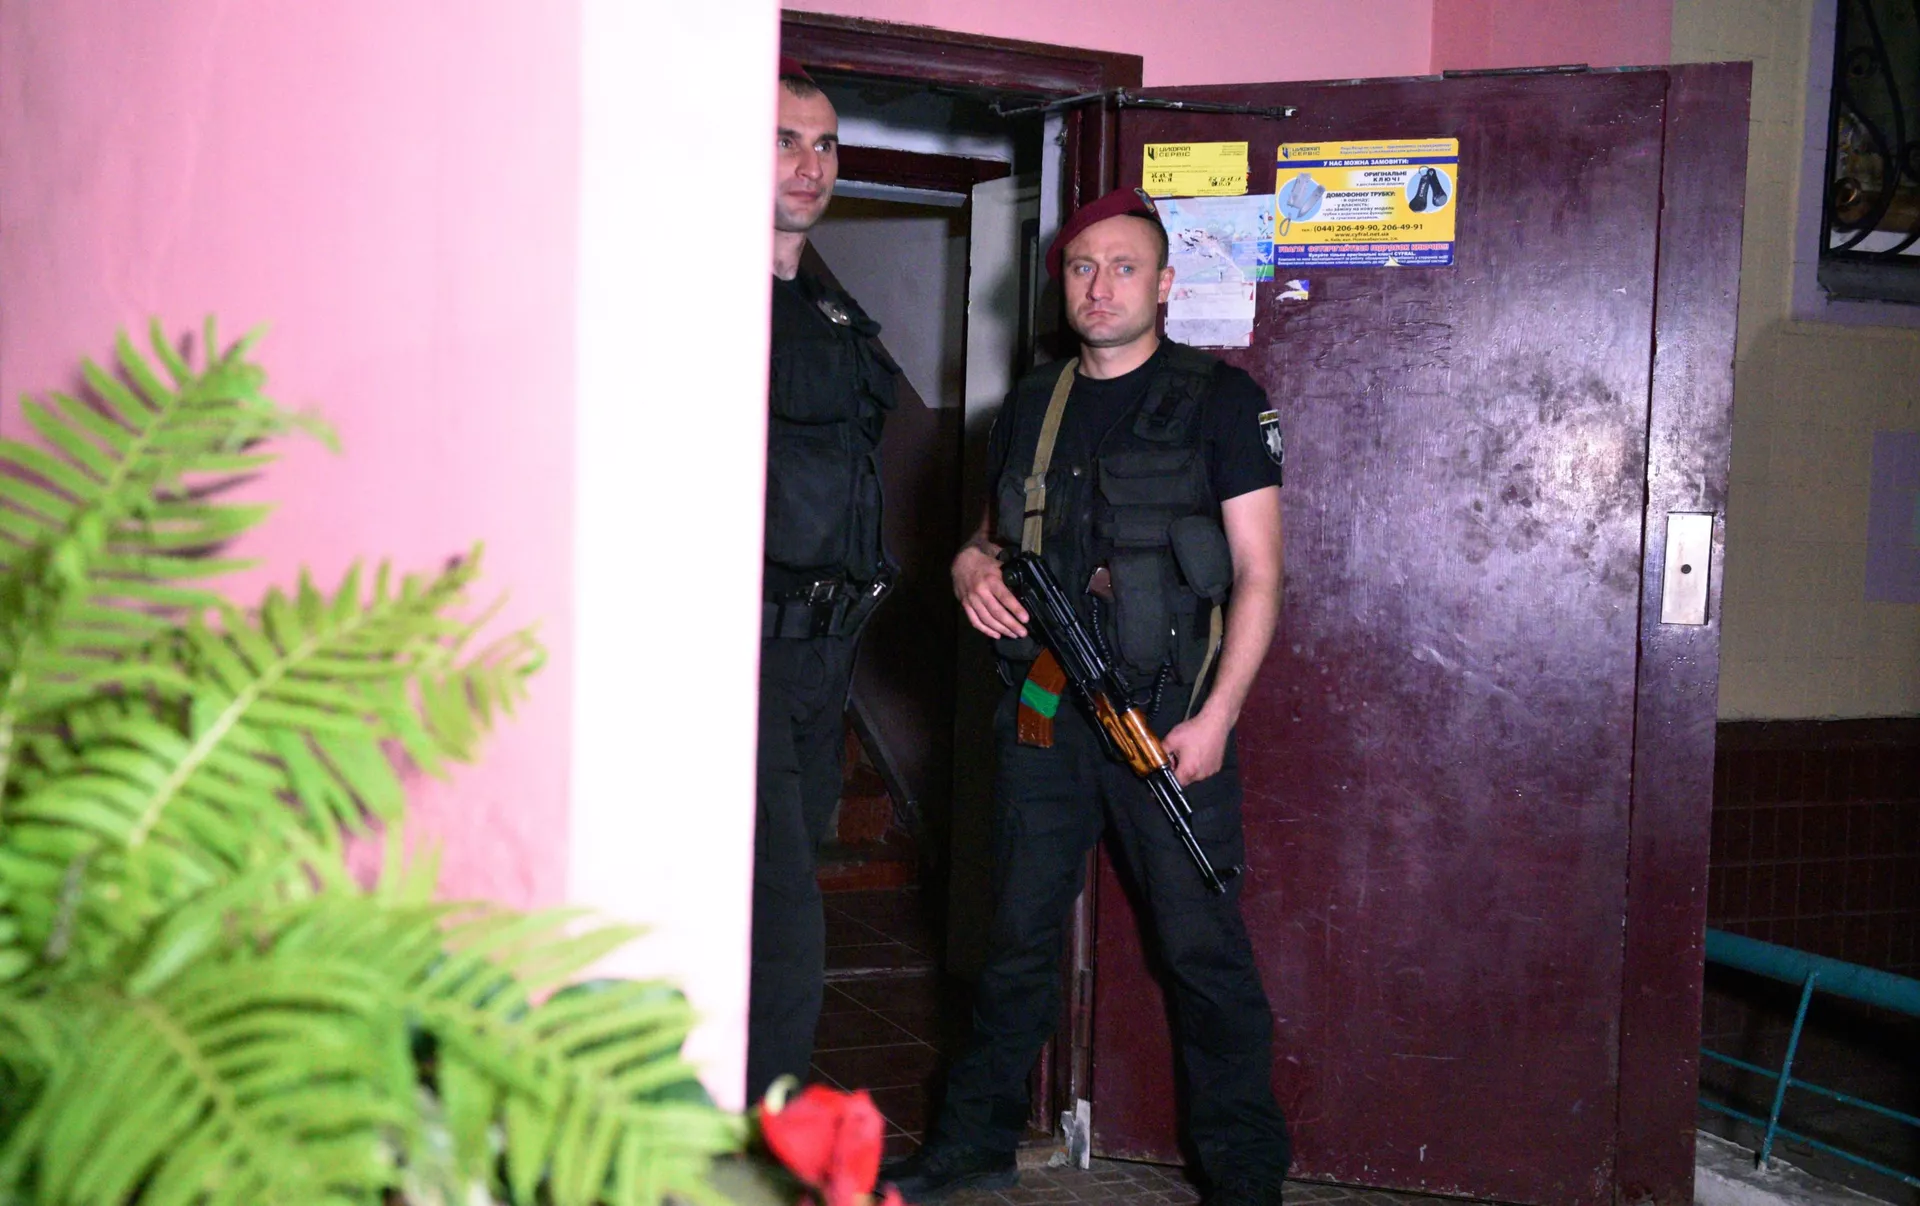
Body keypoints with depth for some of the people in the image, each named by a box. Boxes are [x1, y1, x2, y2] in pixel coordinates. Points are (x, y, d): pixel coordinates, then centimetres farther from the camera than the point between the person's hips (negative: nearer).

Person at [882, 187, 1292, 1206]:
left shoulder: (1220, 401, -1)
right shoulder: (1030, 405, 13)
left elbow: (1256, 573, -5)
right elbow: (990, 537, 23)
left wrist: (1214, 719, -13)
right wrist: (973, 571, -2)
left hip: (1169, 718, -4)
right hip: (1041, 714, 4)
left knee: (1203, 950, 0)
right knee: (1018, 940, 13)